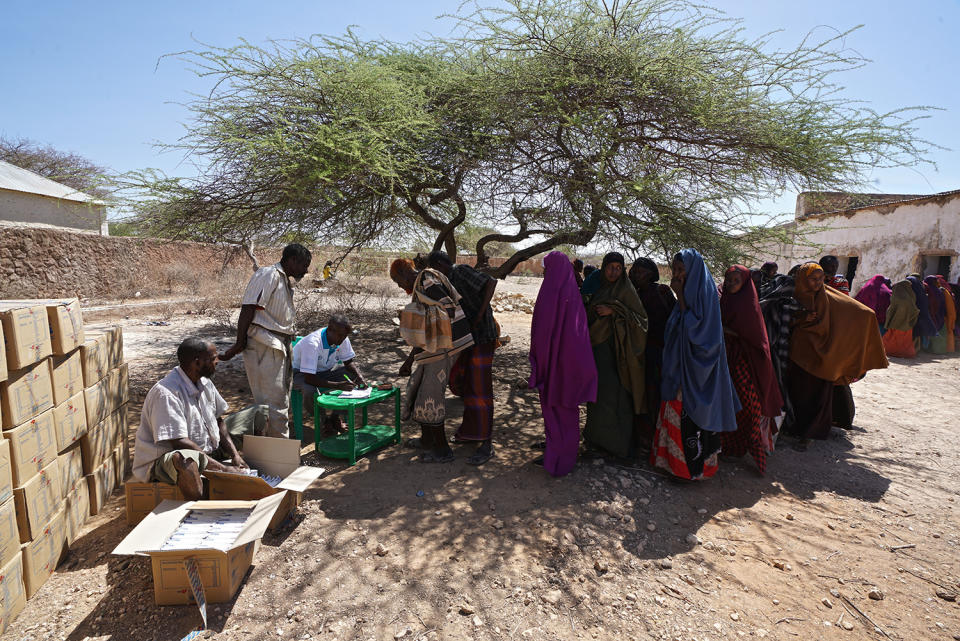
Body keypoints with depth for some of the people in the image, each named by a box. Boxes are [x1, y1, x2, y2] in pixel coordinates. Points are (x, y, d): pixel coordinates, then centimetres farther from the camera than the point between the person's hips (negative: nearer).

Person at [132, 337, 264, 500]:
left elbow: (218, 420, 9)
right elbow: (179, 442, -30)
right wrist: (223, 468, -29)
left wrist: (235, 455, -6)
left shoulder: (204, 382, 3)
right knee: (185, 459, -45)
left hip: (208, 452, 9)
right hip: (165, 460, -9)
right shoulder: (166, 393, -25)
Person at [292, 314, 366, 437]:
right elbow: (309, 378, -36)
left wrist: (359, 375, -23)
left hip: (325, 371, 6)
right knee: (310, 390, -38)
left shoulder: (343, 339, -17)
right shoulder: (312, 343, -35)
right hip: (300, 373, -6)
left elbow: (348, 362, -2)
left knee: (355, 377, -13)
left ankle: (336, 417, -2)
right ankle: (323, 421, -8)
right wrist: (338, 385, -43)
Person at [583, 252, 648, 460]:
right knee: (598, 391, 8)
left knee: (614, 392, -5)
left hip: (616, 348, -6)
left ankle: (621, 442, 6)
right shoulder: (598, 288, 13)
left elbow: (641, 317, -10)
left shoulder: (626, 290, -4)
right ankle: (598, 437, 20)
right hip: (598, 347, 6)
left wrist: (614, 311, -19)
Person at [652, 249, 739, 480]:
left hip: (697, 367, -9)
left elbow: (693, 326, -22)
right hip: (680, 366, 9)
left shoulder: (705, 290, -13)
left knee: (692, 413, -3)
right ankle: (674, 458, 24)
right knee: (677, 409, 13)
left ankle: (694, 464, 9)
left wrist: (680, 296, -19)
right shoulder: (689, 290, 11)